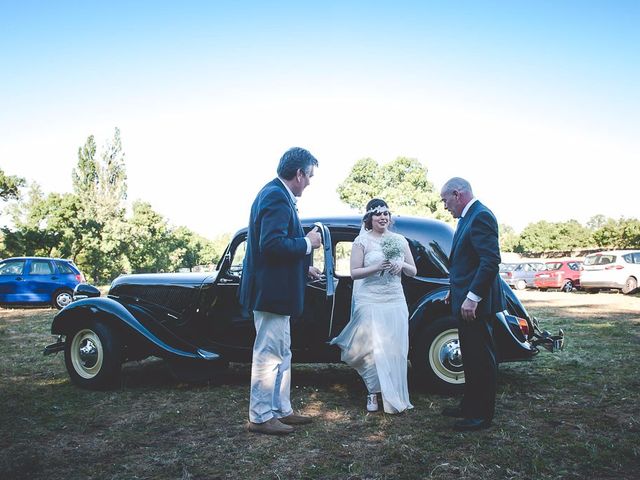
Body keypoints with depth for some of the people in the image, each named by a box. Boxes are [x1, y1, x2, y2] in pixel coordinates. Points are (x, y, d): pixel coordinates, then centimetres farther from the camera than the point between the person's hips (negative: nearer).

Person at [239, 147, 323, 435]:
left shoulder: (276, 194, 15)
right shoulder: (277, 197, -17)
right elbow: (272, 243, -28)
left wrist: (304, 268, 17)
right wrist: (307, 243, -14)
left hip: (274, 290, 11)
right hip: (272, 290, -11)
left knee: (282, 354, 17)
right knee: (269, 354, 0)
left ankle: (281, 410, 27)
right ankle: (260, 417, 12)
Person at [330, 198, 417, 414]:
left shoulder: (400, 240, 11)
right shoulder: (362, 240, 0)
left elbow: (413, 271, 15)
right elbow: (354, 273, -4)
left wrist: (401, 264, -6)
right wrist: (377, 267, -17)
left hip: (396, 301, 3)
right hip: (370, 301, -3)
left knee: (395, 350, 1)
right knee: (373, 349, -6)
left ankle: (394, 397, 13)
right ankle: (373, 393, 8)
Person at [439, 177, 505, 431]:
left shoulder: (480, 216, -16)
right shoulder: (468, 217, 15)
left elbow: (491, 260, -24)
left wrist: (472, 298, -26)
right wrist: (455, 292, 17)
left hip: (476, 304, -10)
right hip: (465, 301, 10)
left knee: (481, 358, 1)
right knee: (471, 357, 18)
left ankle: (482, 415, 12)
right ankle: (470, 405, 30)